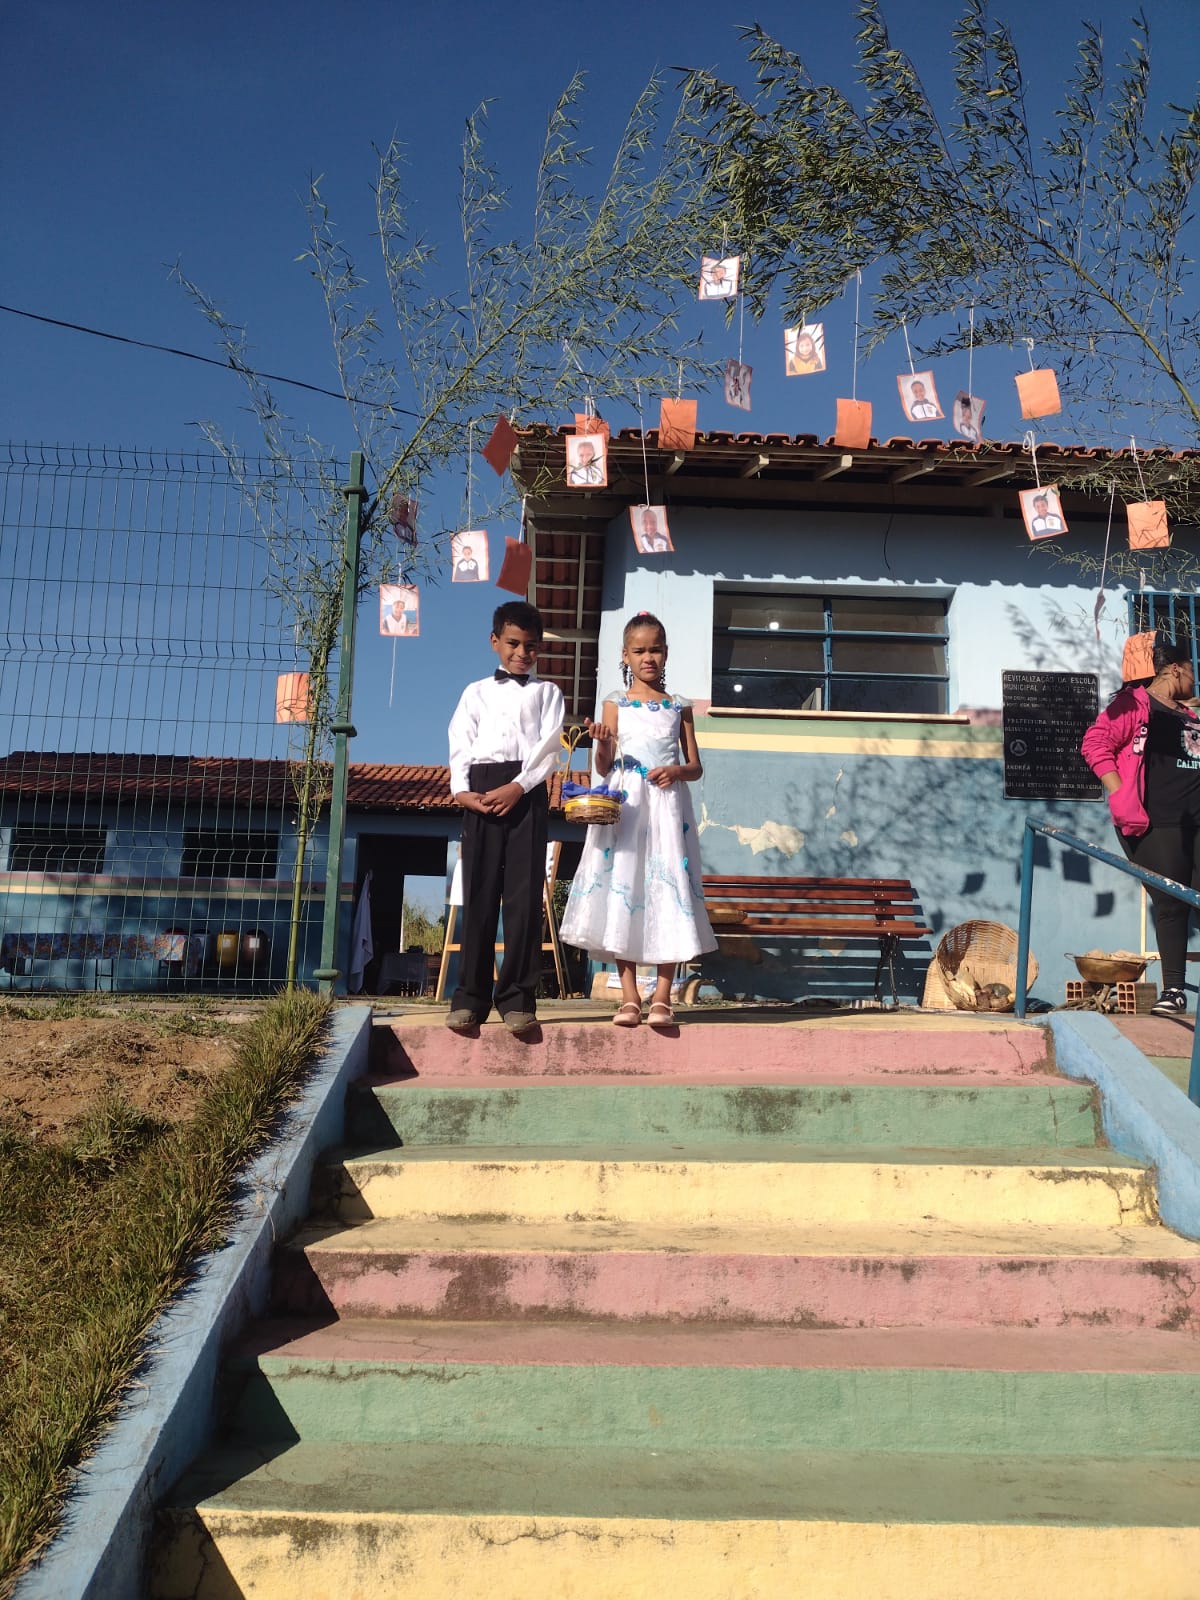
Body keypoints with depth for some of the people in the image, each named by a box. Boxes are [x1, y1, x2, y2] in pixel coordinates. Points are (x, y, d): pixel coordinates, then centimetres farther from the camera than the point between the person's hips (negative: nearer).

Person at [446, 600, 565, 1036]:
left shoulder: (547, 692, 17)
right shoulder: (476, 692, 21)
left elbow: (548, 745, 2)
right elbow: (461, 744, 10)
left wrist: (518, 786, -12)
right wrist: (461, 789, -8)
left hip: (527, 791, -1)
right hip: (480, 791, 1)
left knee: (524, 894, -6)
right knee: (479, 893, -1)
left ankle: (518, 998, -3)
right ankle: (470, 996, 1)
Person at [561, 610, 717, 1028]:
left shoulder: (679, 707, 11)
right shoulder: (616, 704, 8)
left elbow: (696, 767, 11)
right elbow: (603, 768, 5)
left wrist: (676, 771, -10)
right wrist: (602, 744, -16)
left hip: (667, 807, 0)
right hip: (624, 805, 0)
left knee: (668, 892, -5)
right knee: (621, 889, -4)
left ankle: (662, 997, -1)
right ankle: (629, 996, 3)